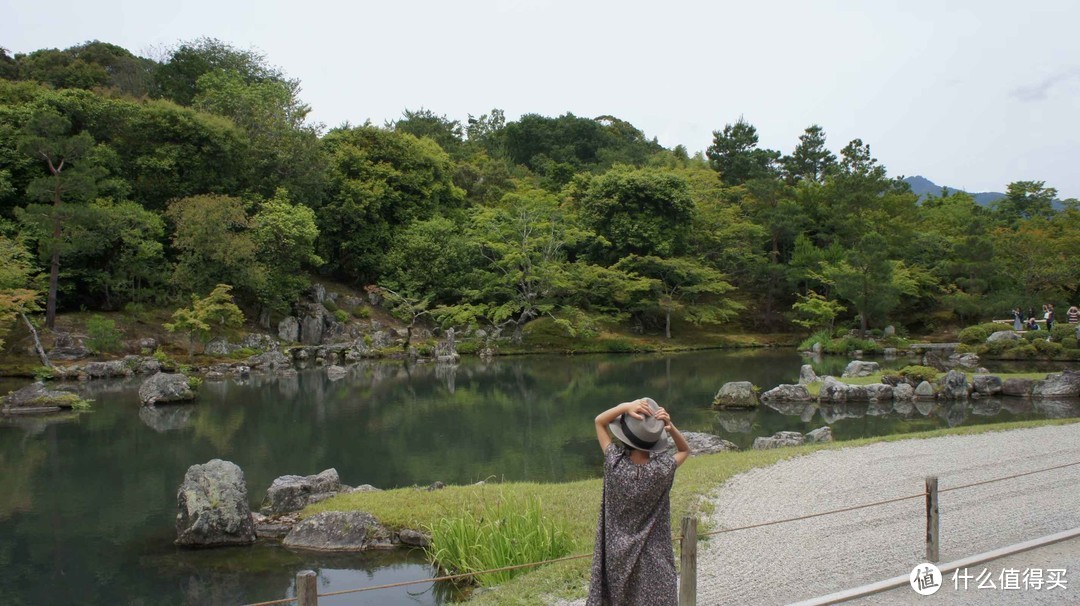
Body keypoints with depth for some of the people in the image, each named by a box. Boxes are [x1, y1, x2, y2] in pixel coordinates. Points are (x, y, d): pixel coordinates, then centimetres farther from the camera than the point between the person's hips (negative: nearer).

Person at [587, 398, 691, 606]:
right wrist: (670, 427, -16)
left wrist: (626, 407, -22)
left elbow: (599, 421, -5)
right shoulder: (663, 469, -21)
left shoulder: (615, 463, -19)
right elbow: (685, 450, 3)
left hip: (618, 552, 1)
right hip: (653, 555, -1)